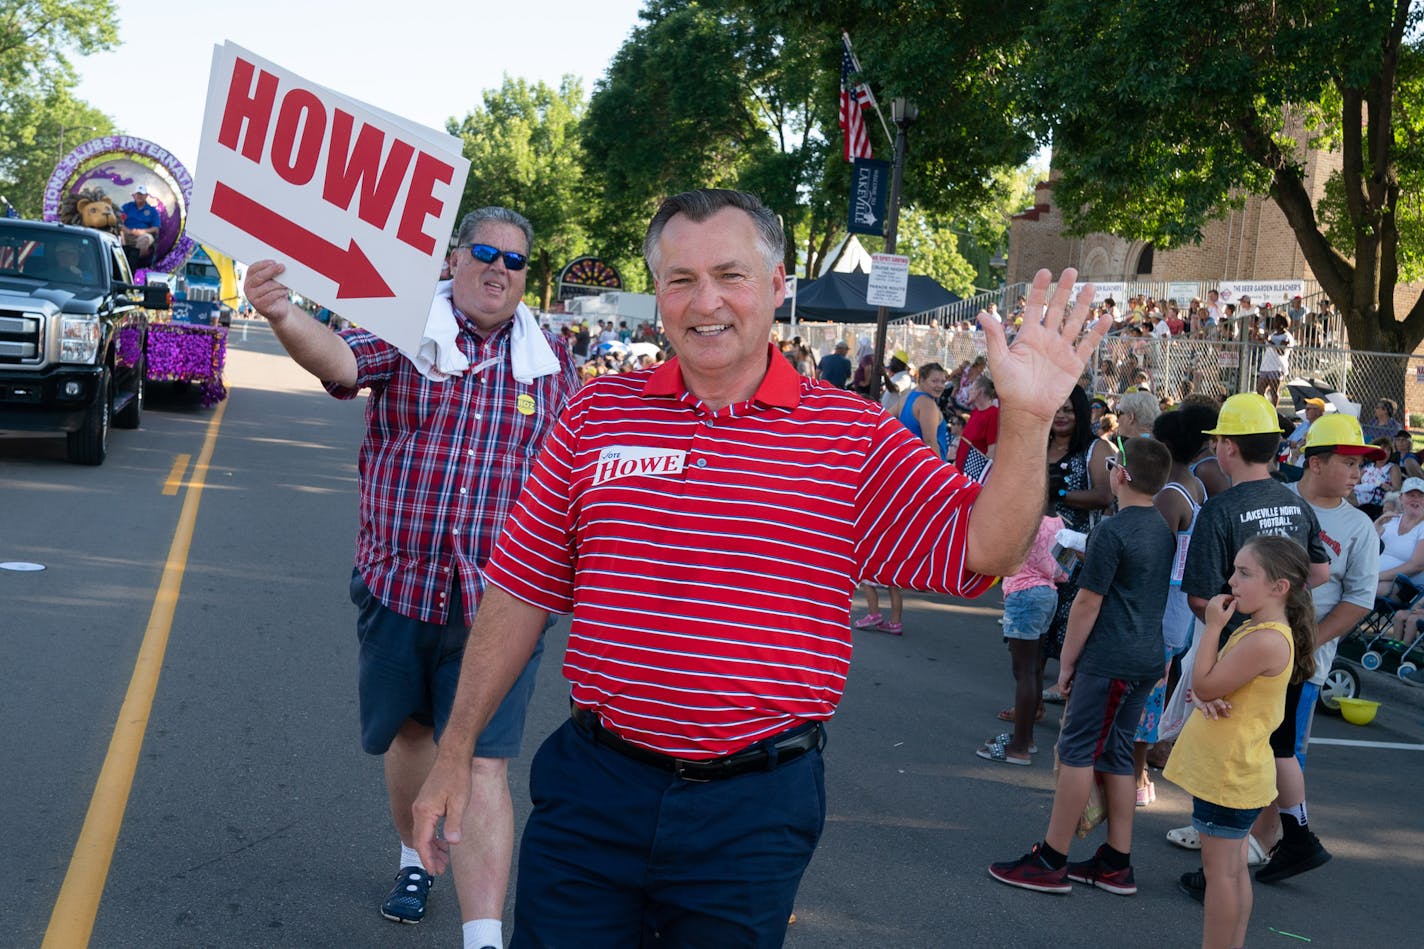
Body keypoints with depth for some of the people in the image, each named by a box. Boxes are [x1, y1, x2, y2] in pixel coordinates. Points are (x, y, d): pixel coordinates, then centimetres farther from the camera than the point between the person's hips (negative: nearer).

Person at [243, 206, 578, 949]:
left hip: (497, 599, -1)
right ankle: (416, 861, 45)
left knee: (482, 764, -8)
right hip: (398, 581, 1)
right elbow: (340, 359, -22)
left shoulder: (550, 359, 6)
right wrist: (283, 316, -45)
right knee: (410, 732, 20)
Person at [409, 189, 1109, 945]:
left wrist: (1027, 420, -25)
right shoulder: (596, 414, 2)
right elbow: (521, 592, 5)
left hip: (755, 808, -1)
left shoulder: (854, 436, -1)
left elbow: (978, 548, -9)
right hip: (593, 785, 1)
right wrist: (455, 750, 5)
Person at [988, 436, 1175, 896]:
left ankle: (1050, 862, 1)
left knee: (1077, 752, -3)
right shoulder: (1165, 531, 10)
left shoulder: (1112, 531, -15)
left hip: (1108, 662, -8)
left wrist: (1066, 663, -6)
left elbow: (1088, 603, -14)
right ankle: (1116, 863, 17)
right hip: (1147, 660, 8)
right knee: (1116, 755, 14)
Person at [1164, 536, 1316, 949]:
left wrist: (1213, 627, -17)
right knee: (1233, 865, 15)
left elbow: (1204, 685, -21)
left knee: (1220, 867, -2)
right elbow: (1207, 684, 11)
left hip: (1230, 775, -10)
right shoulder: (1257, 628, 8)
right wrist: (1203, 696, -11)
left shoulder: (1266, 640, -25)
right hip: (1232, 769, 10)